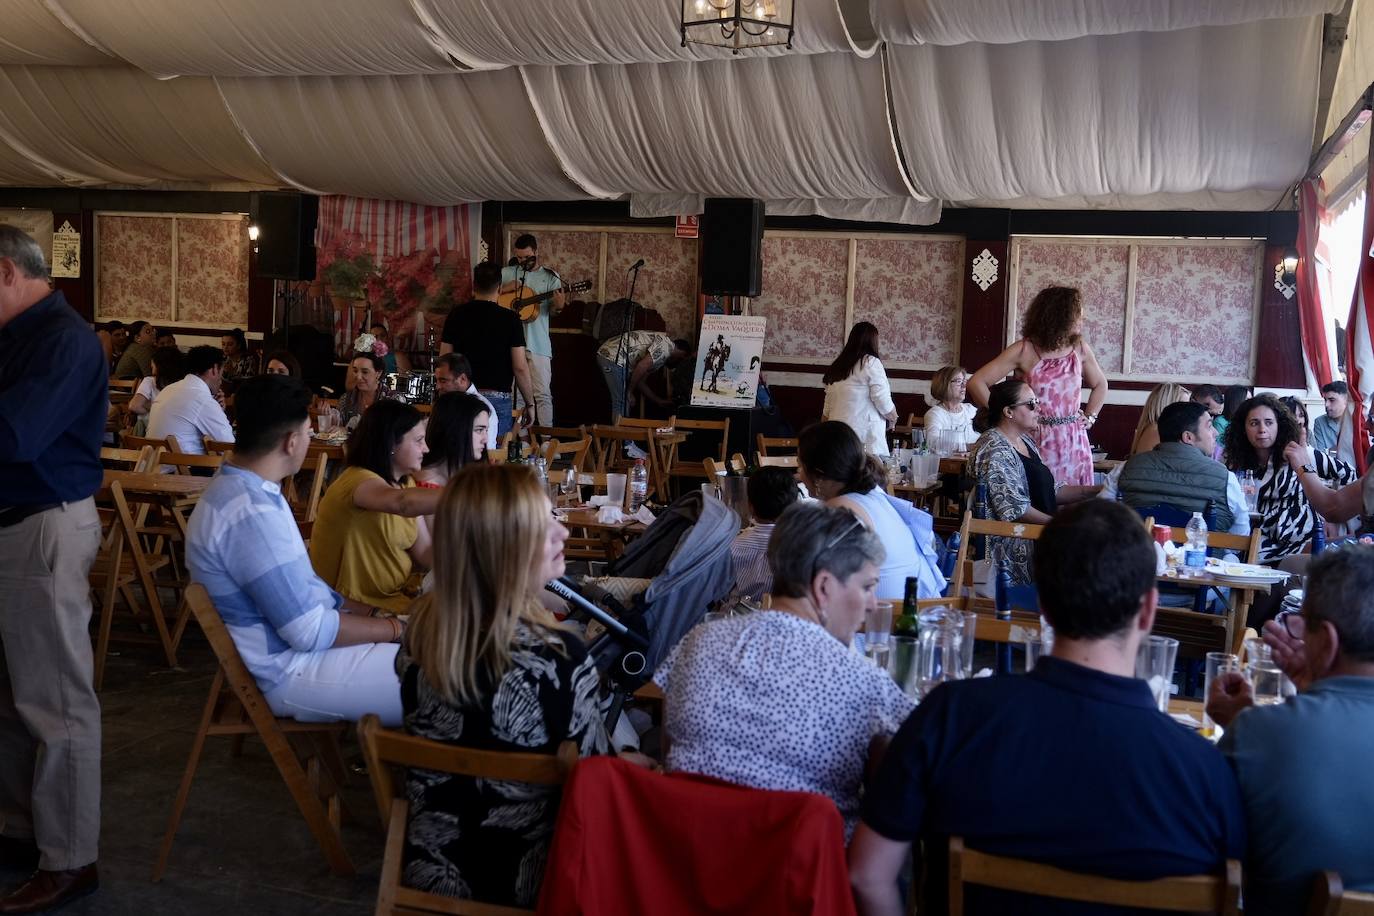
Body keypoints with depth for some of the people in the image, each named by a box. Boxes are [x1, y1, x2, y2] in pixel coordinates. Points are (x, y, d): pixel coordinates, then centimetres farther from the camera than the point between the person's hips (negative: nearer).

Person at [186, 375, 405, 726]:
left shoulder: (239, 488, 7)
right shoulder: (251, 512, -26)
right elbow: (311, 631, -23)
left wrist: (369, 611, 6)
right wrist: (396, 628, -12)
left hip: (291, 646, 10)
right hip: (292, 669, -10)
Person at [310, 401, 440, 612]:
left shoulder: (405, 483, 9)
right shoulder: (357, 480, -19)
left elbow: (424, 552, 3)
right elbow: (402, 502, -41)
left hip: (397, 593, 8)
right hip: (356, 605, -8)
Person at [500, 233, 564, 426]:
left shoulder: (550, 276, 6)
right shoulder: (506, 273, 10)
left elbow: (552, 311, 1)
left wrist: (558, 305, -22)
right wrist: (506, 288, -9)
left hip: (537, 344, -2)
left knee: (542, 394, -5)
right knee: (516, 392, 7)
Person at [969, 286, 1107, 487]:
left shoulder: (1080, 349, 7)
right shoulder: (1024, 350, -7)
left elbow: (1100, 384, 26)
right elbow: (976, 383, -11)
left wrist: (1089, 417, 13)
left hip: (1074, 442, 4)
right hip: (1037, 442, -4)